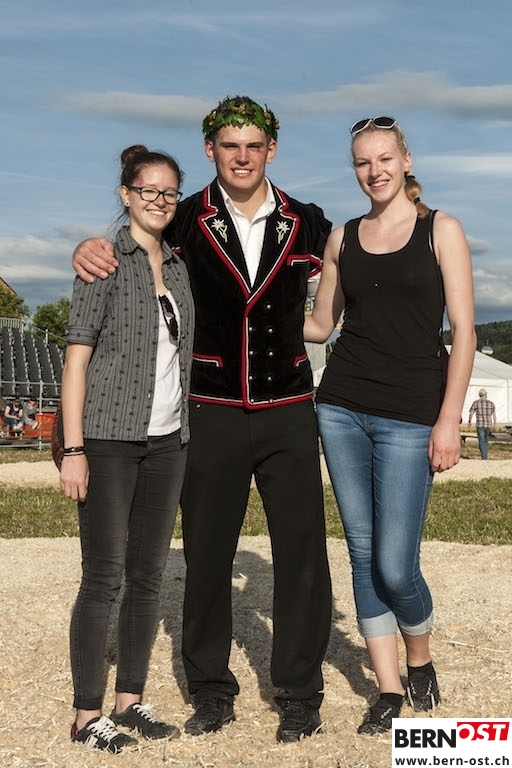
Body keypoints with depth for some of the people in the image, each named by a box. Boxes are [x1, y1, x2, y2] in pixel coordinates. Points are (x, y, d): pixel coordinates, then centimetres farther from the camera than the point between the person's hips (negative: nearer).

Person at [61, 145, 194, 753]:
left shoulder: (177, 267, 13)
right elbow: (77, 358, -8)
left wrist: (188, 431, 9)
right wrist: (73, 449, -14)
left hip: (167, 439, 6)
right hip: (111, 436, -6)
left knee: (148, 575, 9)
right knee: (104, 577, -3)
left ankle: (129, 701, 20)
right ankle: (87, 715, 7)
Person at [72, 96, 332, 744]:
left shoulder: (307, 225, 5)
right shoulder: (187, 222, 1)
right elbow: (128, 242, 11)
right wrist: (88, 248, -11)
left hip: (288, 410, 1)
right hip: (213, 414, 0)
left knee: (301, 550, 2)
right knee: (206, 551, 6)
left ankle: (299, 692, 18)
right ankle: (211, 690, 22)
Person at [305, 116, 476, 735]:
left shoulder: (440, 230, 2)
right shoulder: (343, 238, 12)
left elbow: (463, 331, -3)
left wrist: (449, 420, -9)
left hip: (409, 416, -4)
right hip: (341, 409, 4)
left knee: (395, 566, -7)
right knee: (364, 554, 6)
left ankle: (421, 663, 23)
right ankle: (388, 688, 20)